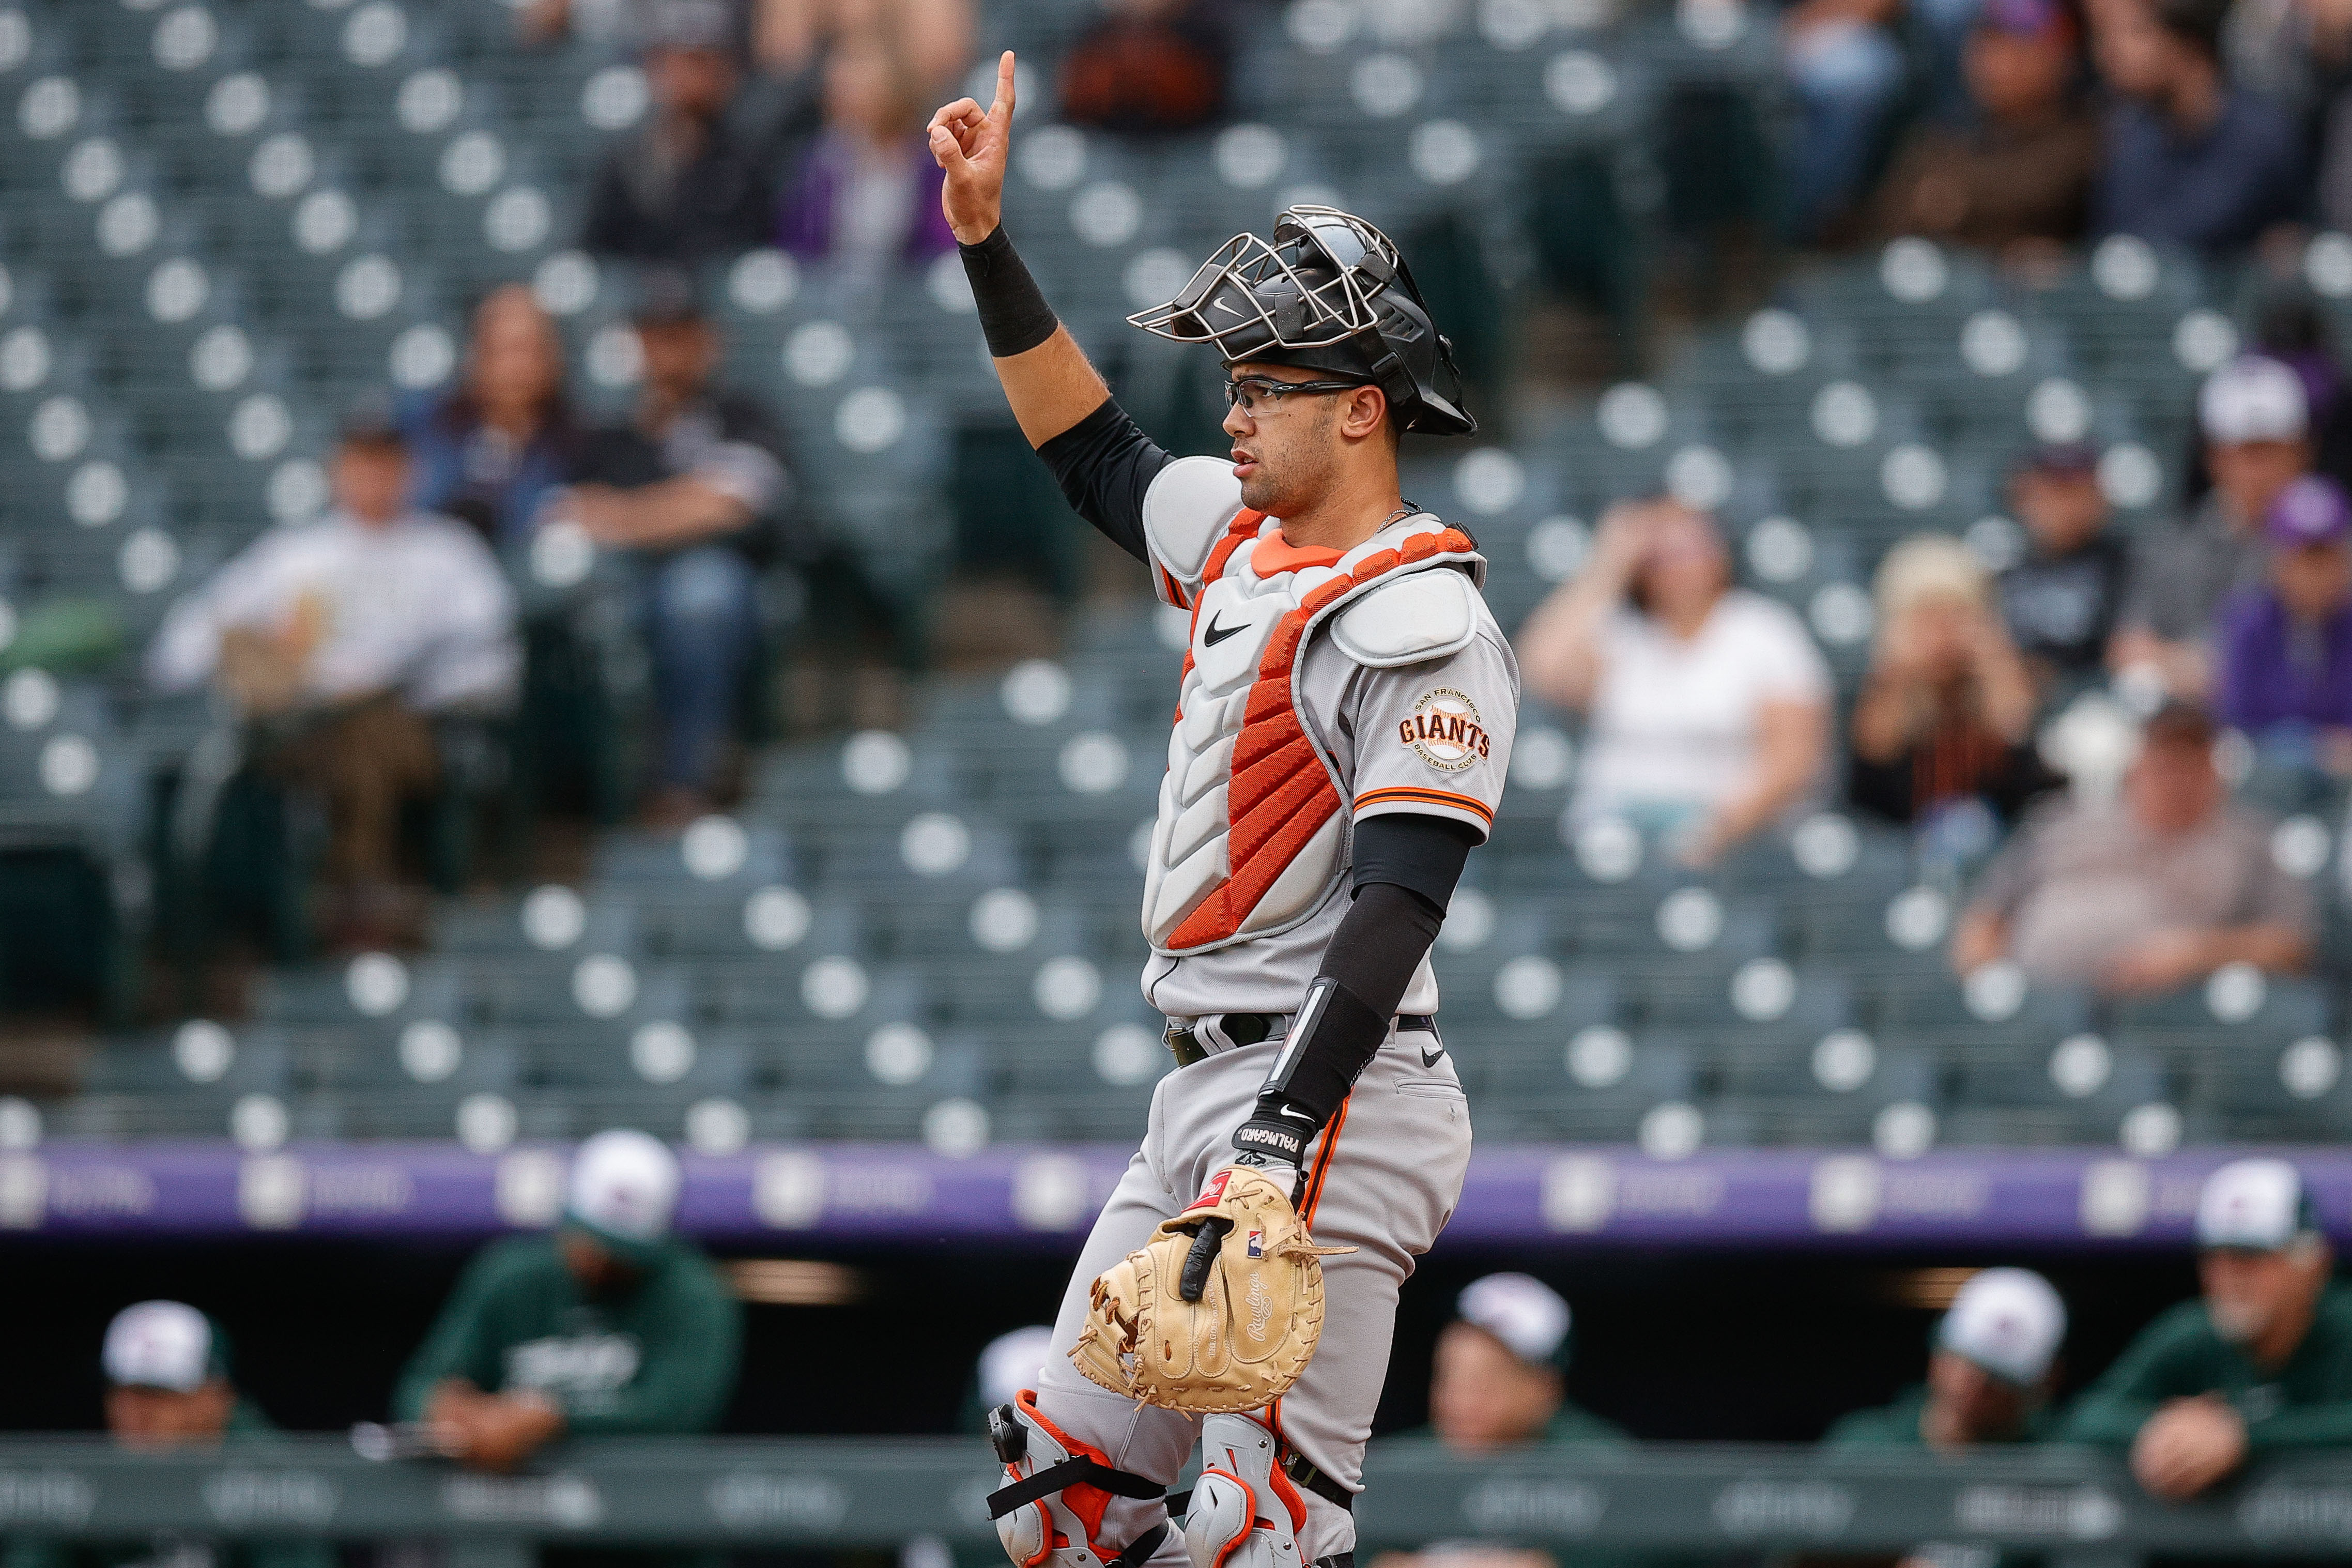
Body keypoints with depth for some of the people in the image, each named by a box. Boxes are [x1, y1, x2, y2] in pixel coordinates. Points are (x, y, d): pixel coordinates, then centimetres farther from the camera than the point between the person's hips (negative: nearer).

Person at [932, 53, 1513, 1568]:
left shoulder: (1422, 625, -14)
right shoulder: (1242, 535, 14)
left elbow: (1397, 903, -22)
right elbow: (1094, 447, 31)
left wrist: (1283, 1139, -29)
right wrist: (989, 239, 24)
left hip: (1336, 1100, -10)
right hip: (1206, 1087, 10)